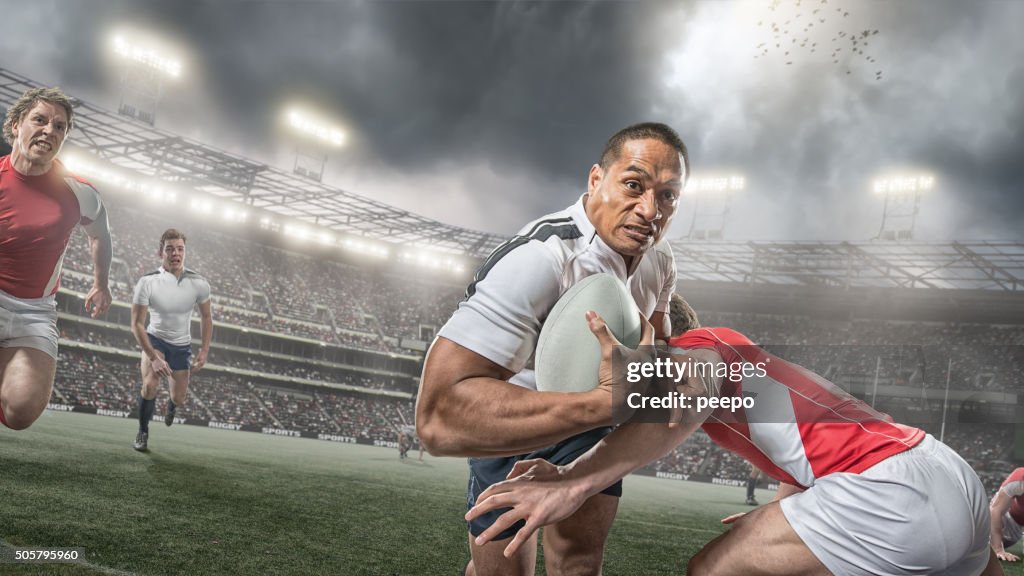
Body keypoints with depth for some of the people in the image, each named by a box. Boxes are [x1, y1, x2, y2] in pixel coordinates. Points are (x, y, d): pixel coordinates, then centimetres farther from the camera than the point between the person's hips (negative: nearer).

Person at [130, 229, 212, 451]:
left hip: (182, 347, 2)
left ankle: (171, 406, 46)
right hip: (155, 341, -2)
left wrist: (204, 350, -5)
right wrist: (153, 357, -25)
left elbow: (206, 317, 2)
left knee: (179, 398, 5)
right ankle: (143, 431, 0)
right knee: (150, 386, -26)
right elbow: (137, 324, -17)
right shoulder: (147, 282, -19)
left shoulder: (199, 283, -13)